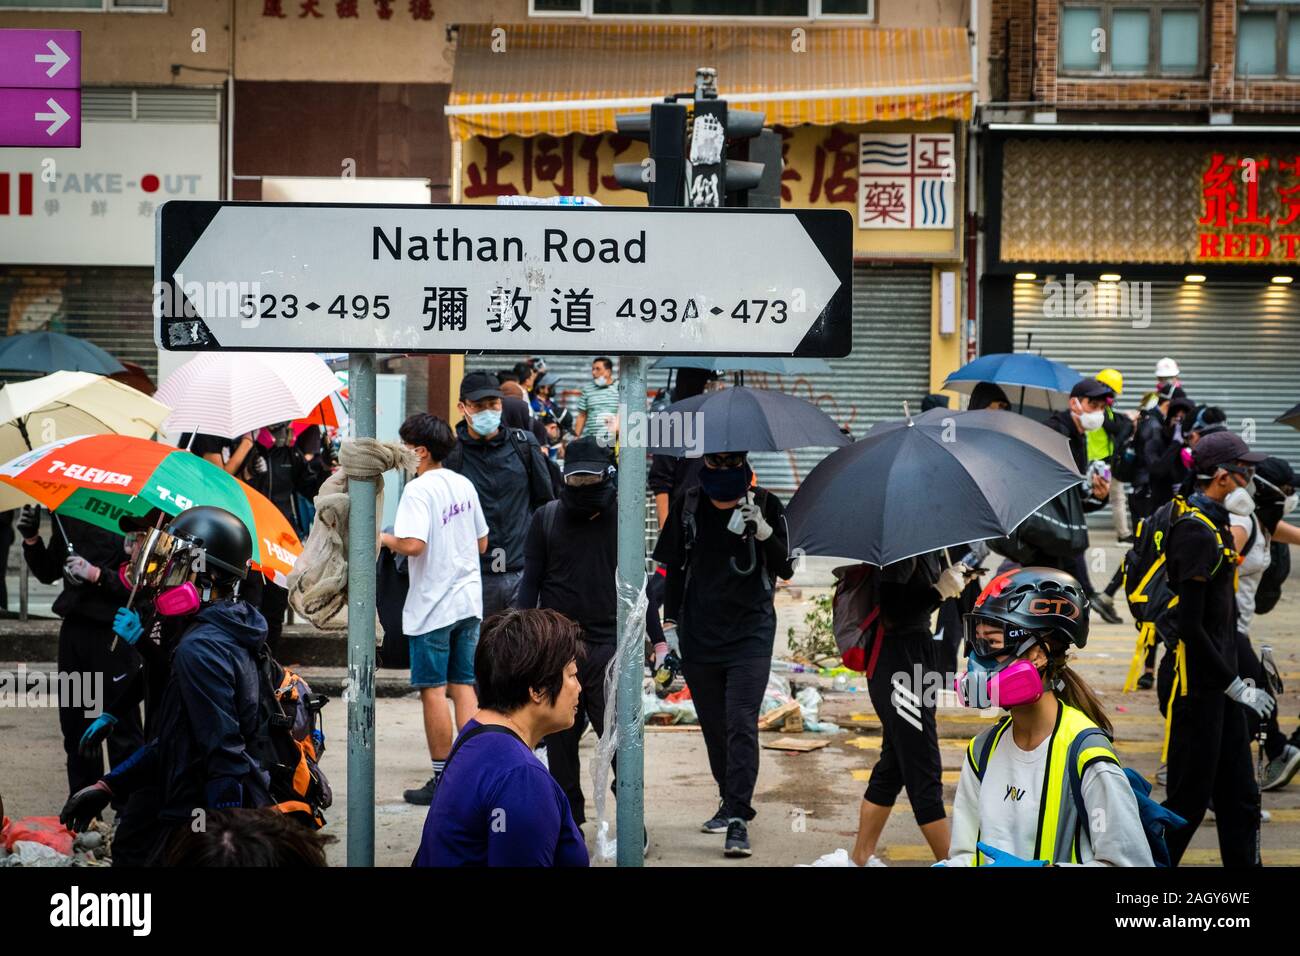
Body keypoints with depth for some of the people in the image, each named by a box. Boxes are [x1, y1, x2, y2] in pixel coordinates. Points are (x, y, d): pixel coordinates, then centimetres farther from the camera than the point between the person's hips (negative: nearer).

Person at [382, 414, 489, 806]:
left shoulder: (418, 489, -14)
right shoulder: (464, 485, 9)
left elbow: (413, 544, -26)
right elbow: (482, 544, 16)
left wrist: (385, 538, -8)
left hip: (433, 604, -7)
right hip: (468, 600, 7)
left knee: (433, 690, 0)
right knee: (464, 686, 9)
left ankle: (442, 780, 3)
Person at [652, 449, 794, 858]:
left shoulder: (766, 505, -1)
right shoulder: (687, 505, 6)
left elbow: (785, 569, -4)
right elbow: (674, 568, 14)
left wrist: (763, 532, -20)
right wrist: (669, 622, 9)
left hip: (750, 634, -3)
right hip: (699, 635, 3)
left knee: (741, 725, -13)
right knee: (713, 727, 9)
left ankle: (738, 819, -15)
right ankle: (731, 803, 25)